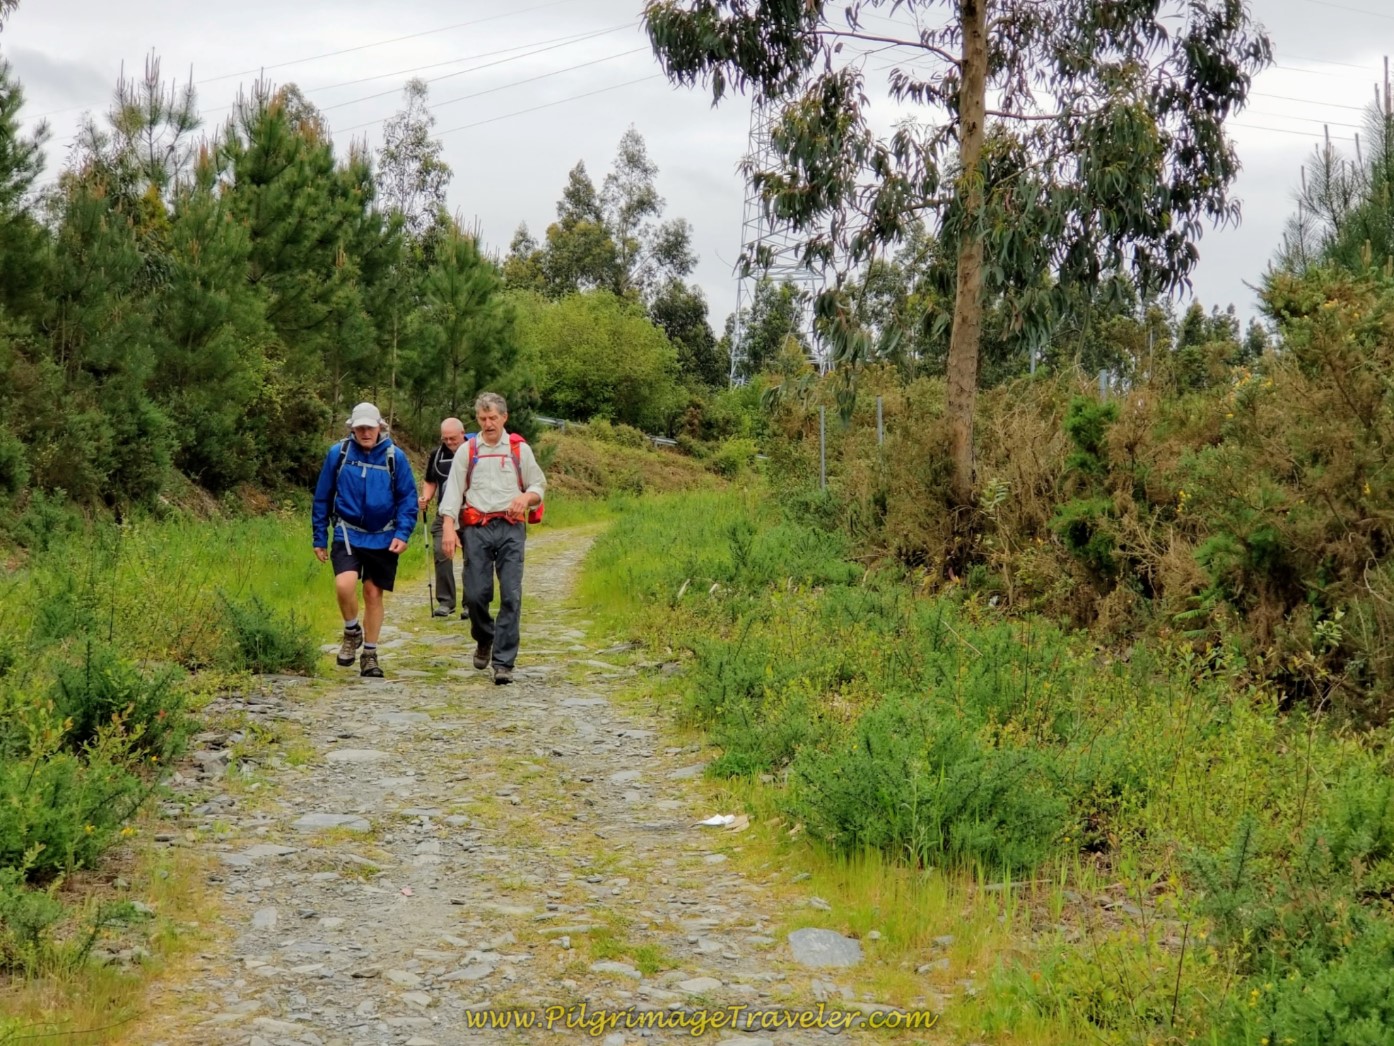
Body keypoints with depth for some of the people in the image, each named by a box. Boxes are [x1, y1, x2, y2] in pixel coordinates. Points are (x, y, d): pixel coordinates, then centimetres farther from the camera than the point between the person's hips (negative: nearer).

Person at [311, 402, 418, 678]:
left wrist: (403, 533, -10)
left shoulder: (395, 456, -3)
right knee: (344, 584, -22)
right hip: (347, 534, -1)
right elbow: (322, 498, 6)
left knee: (374, 593, 7)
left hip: (383, 539, 1)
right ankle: (352, 632, 7)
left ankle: (369, 655, 22)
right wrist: (320, 538, 7)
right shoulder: (338, 453, -2)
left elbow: (408, 498, 3)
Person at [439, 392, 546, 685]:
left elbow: (539, 486, 15)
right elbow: (453, 490, 4)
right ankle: (484, 640, 28)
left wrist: (526, 497, -9)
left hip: (511, 528, 0)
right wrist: (449, 527, -9)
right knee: (475, 594, -3)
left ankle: (503, 662, -6)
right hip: (476, 528, 0)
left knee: (511, 596, -9)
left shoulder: (520, 450, 10)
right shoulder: (467, 451, 9)